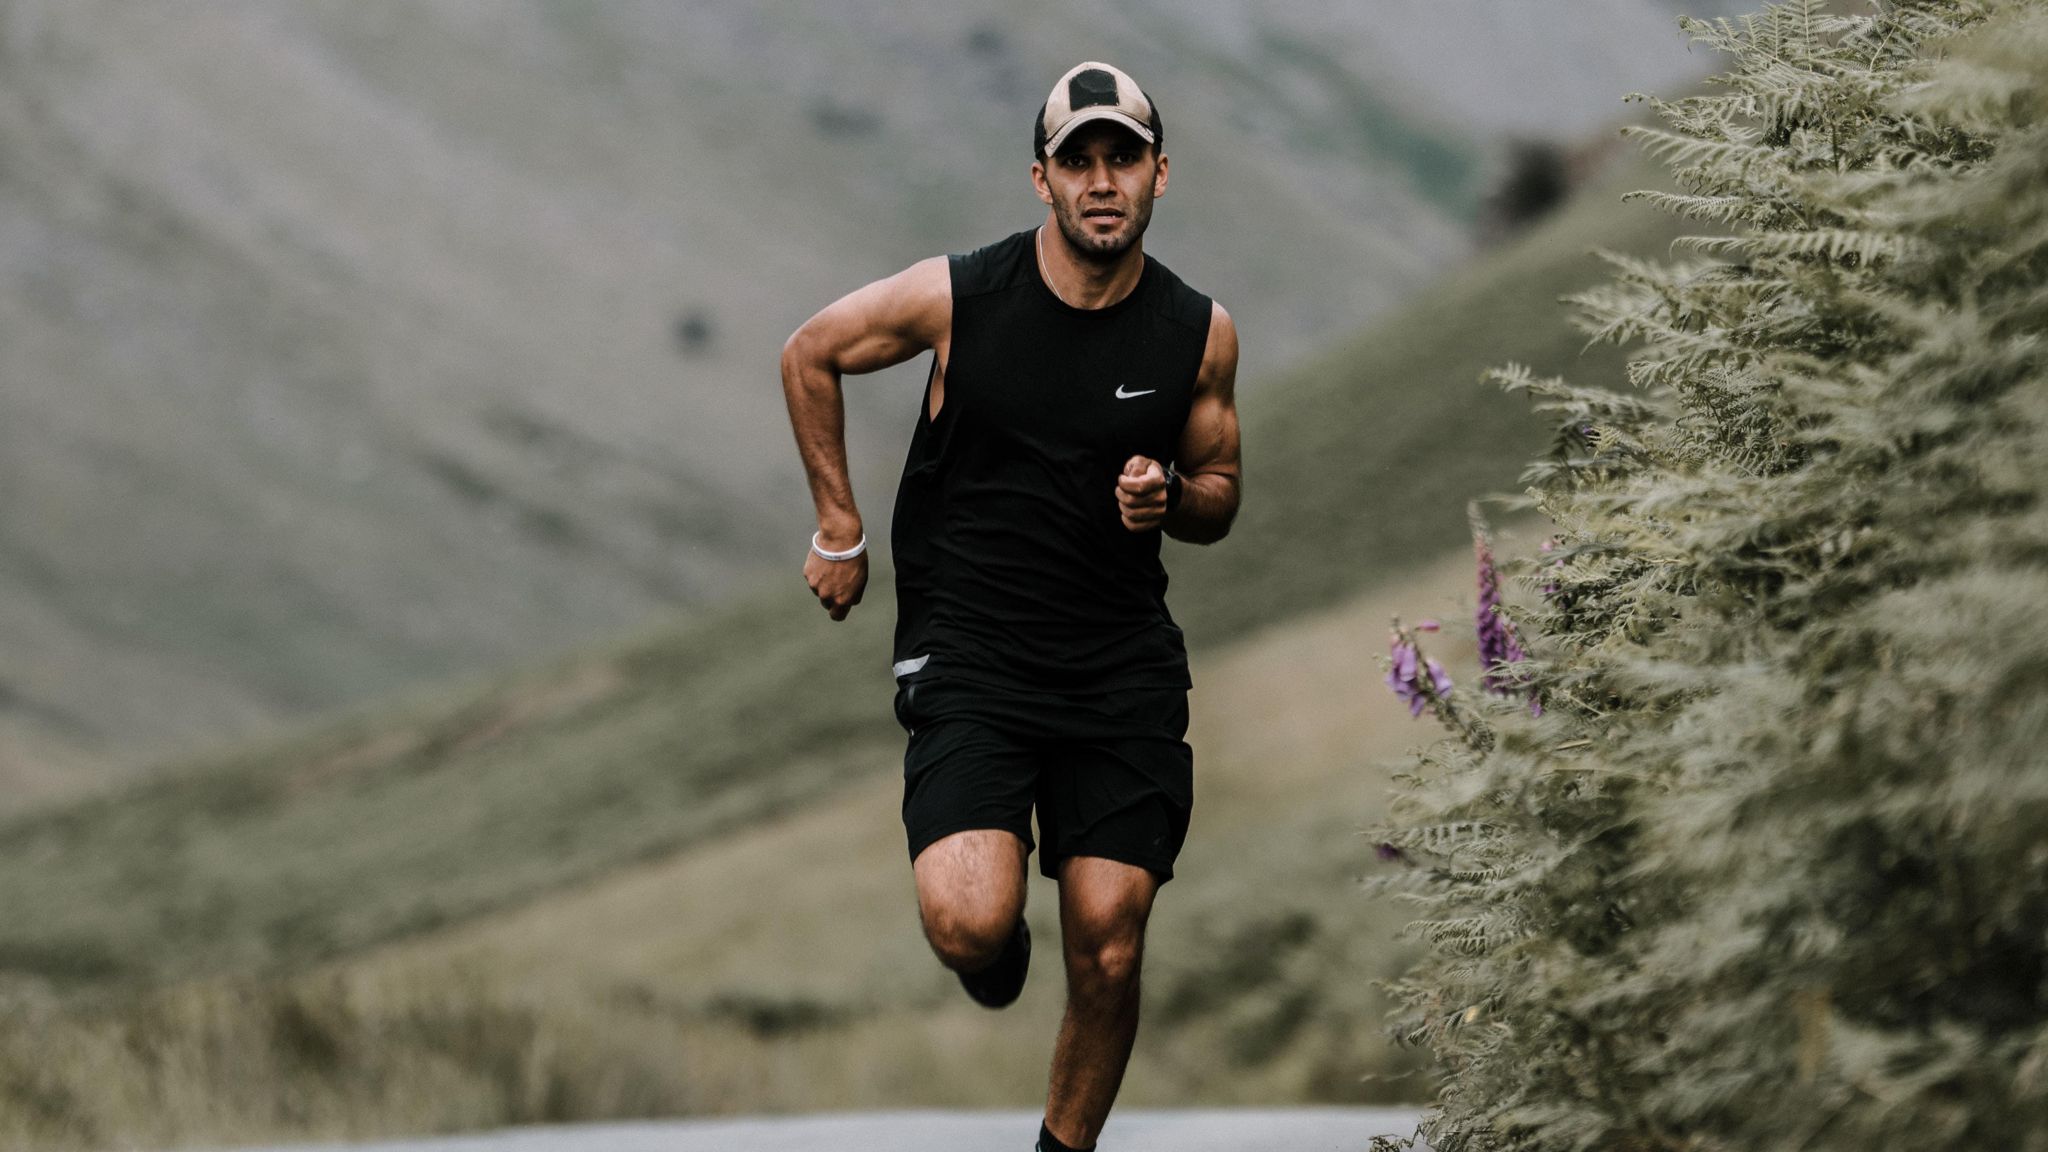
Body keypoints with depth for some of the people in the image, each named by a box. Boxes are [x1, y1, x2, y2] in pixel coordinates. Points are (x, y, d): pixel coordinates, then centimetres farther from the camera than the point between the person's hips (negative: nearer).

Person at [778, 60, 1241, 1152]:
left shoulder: (1200, 332, -1)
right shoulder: (959, 296, -8)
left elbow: (1218, 493, 14)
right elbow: (809, 354, 9)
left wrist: (1170, 498, -10)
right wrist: (839, 529, 8)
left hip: (1126, 662, 2)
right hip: (968, 653, -2)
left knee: (1108, 951, -4)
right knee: (970, 926, -20)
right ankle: (997, 942, 19)